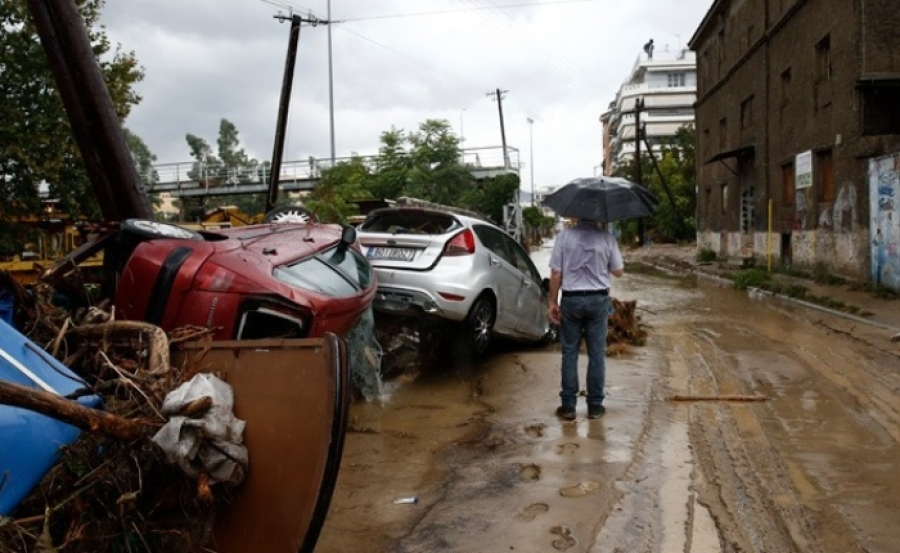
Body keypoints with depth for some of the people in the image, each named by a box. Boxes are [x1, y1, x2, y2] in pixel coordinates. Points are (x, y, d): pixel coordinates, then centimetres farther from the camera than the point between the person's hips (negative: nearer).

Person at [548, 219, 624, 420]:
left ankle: (568, 406, 11)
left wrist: (553, 302, 3)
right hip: (598, 299, 0)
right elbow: (618, 271, 2)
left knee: (569, 353, 8)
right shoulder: (607, 237, -7)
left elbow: (556, 273, -6)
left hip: (571, 299, 0)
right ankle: (595, 405, 15)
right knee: (597, 354, 9)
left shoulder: (564, 236, -7)